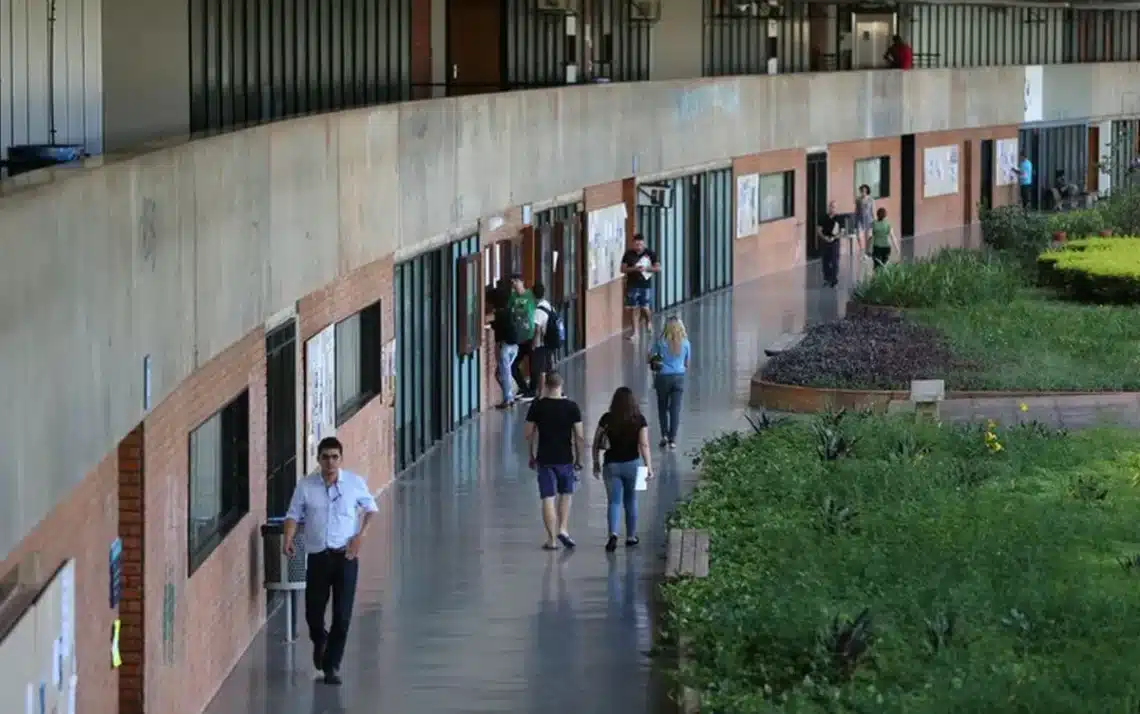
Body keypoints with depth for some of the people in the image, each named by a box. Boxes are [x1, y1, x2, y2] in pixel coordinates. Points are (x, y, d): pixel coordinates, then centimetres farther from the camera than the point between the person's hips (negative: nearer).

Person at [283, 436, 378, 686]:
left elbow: (370, 508, 12)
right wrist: (288, 541, -19)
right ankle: (320, 641, 41)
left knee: (342, 615, -5)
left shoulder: (355, 483, -2)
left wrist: (359, 536, -1)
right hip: (317, 556, 1)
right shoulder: (305, 486, -3)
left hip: (345, 556, -1)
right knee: (313, 611, 6)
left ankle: (331, 665, 5)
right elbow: (293, 515, -1)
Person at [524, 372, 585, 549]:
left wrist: (531, 456, 12)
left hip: (544, 459, 0)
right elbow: (579, 436, -5)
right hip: (565, 459, 0)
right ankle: (563, 529, 7)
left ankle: (552, 539, 3)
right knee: (565, 495, 20)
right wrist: (579, 458, 6)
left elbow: (528, 434, -1)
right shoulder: (571, 406, -5)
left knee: (548, 498, 3)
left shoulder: (537, 406, -4)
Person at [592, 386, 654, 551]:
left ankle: (613, 533, -18)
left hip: (611, 464, 0)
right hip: (632, 464, 0)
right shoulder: (639, 420, -7)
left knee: (613, 501, 4)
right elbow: (644, 445, -13)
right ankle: (631, 537, 25)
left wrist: (596, 463, 10)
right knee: (631, 501, 17)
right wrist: (649, 467, -10)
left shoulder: (607, 419, -5)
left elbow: (596, 443, -1)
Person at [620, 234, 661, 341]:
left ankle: (649, 322, 29)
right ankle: (636, 331, 8)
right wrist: (634, 269, -16)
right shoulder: (628, 254, 1)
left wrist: (646, 269, -16)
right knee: (634, 308, 0)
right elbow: (623, 269, 1)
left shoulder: (650, 254, -1)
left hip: (646, 285, -1)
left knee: (645, 308, -3)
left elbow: (658, 268, -1)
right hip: (632, 285, 1)